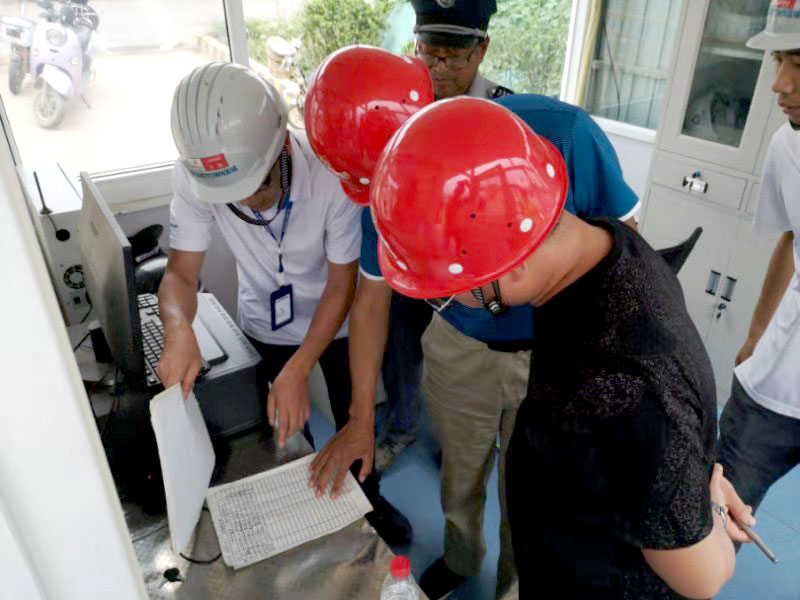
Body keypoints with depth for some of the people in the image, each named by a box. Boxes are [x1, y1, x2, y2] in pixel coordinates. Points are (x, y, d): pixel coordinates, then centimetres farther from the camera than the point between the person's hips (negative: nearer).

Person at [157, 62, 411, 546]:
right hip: (266, 326, 2)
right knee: (284, 428, 20)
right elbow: (181, 272, -20)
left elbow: (342, 283, -25)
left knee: (354, 420, 18)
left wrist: (299, 368, -34)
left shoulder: (334, 171, -35)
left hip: (335, 322, -1)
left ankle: (368, 498, 49)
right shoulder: (193, 178, -28)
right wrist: (178, 327, -43)